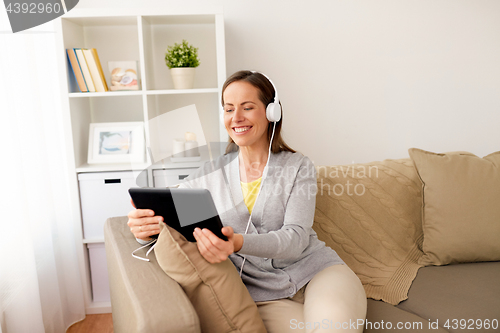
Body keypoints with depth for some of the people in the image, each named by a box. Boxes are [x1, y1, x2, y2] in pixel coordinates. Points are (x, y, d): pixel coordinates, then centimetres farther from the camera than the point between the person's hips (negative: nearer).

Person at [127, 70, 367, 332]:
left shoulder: (298, 167, 0)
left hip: (315, 271, 0)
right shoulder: (212, 173, 5)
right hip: (263, 295, 0)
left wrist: (239, 243, -31)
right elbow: (161, 212, 4)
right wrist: (144, 228, -21)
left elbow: (296, 237, -12)